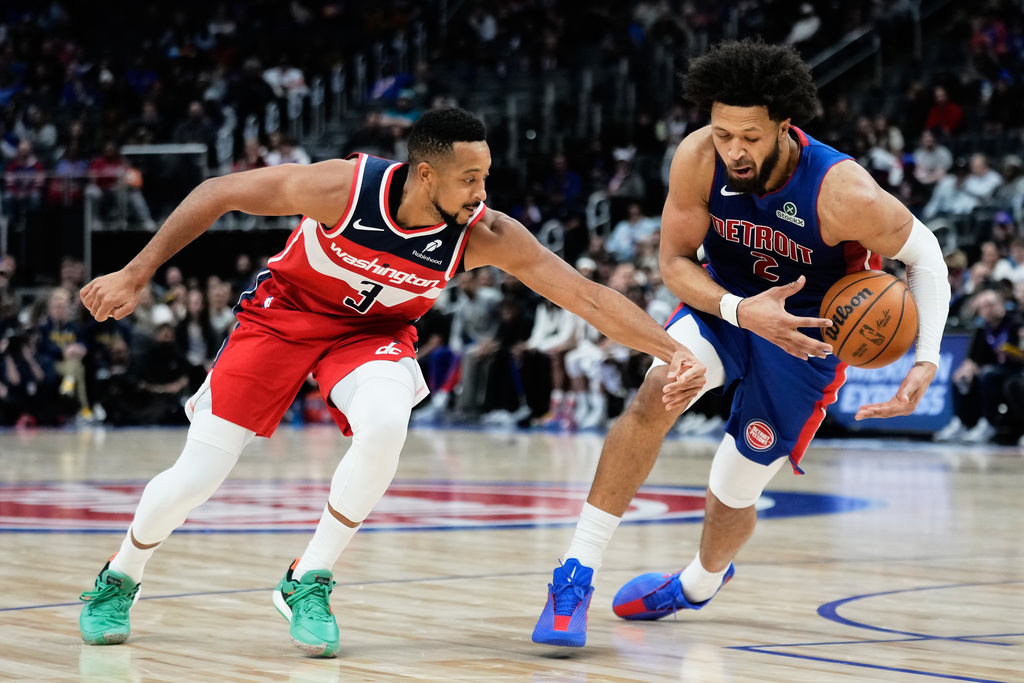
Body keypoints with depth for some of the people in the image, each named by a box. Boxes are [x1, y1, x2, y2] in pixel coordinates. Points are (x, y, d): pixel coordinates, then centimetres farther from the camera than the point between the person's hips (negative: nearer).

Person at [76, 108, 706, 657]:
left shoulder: (483, 235, -26)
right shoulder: (343, 186, -31)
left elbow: (587, 296, -24)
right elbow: (219, 193, -19)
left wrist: (674, 352, -33)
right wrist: (135, 275, -18)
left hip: (373, 331, 1)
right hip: (283, 313, -1)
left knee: (384, 427, -33)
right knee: (194, 479, -7)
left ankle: (308, 584, -10)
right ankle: (118, 580, 25)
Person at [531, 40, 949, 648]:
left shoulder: (843, 193, -33)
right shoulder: (698, 159, -24)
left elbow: (925, 254, -16)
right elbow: (675, 261, -12)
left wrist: (927, 361, -27)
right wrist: (741, 310, -30)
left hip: (807, 332, -2)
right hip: (727, 303, 2)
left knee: (732, 493, 5)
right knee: (659, 390, -30)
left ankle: (702, 581, 44)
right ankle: (576, 577, -24)